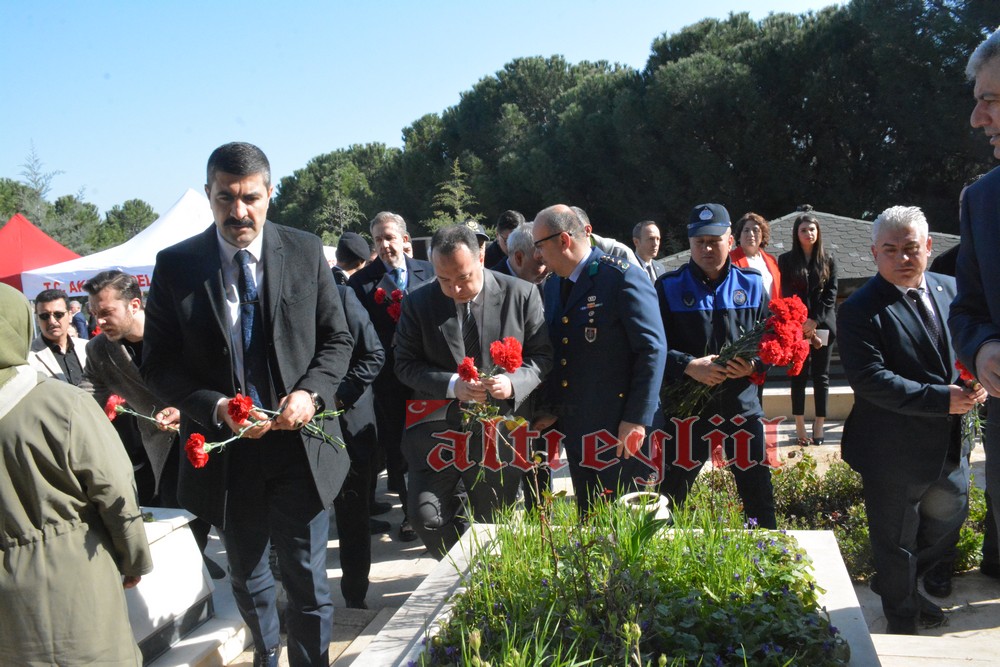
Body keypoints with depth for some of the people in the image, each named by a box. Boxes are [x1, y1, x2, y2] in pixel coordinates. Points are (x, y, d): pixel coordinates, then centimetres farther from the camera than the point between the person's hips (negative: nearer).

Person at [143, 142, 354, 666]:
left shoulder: (306, 253, -3)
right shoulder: (176, 265, -5)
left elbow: (337, 339, 3)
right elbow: (158, 364, -3)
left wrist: (310, 392, -16)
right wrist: (216, 407, -19)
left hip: (300, 444, -1)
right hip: (225, 451, 1)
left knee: (307, 582, 6)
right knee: (247, 578, 22)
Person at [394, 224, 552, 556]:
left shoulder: (521, 294, -6)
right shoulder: (419, 303, -3)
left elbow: (542, 354, -1)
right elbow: (406, 363, -2)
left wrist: (514, 382, -21)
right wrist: (452, 385, -20)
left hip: (499, 431, 0)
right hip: (437, 428, 1)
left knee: (495, 521, 12)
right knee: (426, 514, -4)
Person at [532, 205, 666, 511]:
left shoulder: (623, 278, -13)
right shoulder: (553, 286, 12)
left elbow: (653, 349, -16)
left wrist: (637, 419, -18)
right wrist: (550, 410, 8)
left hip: (620, 426, -7)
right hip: (576, 428, 7)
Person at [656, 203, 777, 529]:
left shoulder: (751, 284, 7)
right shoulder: (669, 287, 1)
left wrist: (754, 365, -12)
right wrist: (689, 366, -21)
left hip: (741, 405, 2)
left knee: (758, 491, 8)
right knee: (671, 492, 6)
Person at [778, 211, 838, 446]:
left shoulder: (828, 260, 7)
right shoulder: (786, 260, 4)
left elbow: (831, 294, 2)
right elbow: (787, 295, -1)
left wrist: (815, 321, -10)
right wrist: (803, 325, -9)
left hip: (823, 325, 1)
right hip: (796, 326, -1)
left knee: (821, 376, 3)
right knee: (799, 375, 1)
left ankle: (819, 426, 7)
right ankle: (800, 427, 5)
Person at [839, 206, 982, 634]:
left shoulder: (950, 290, 4)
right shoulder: (861, 310, -18)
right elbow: (870, 378, -25)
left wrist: (975, 382, -6)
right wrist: (941, 399, -27)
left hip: (948, 446, 7)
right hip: (895, 453, -7)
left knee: (948, 518, 25)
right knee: (897, 546, 10)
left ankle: (901, 586, 51)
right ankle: (903, 625, 33)